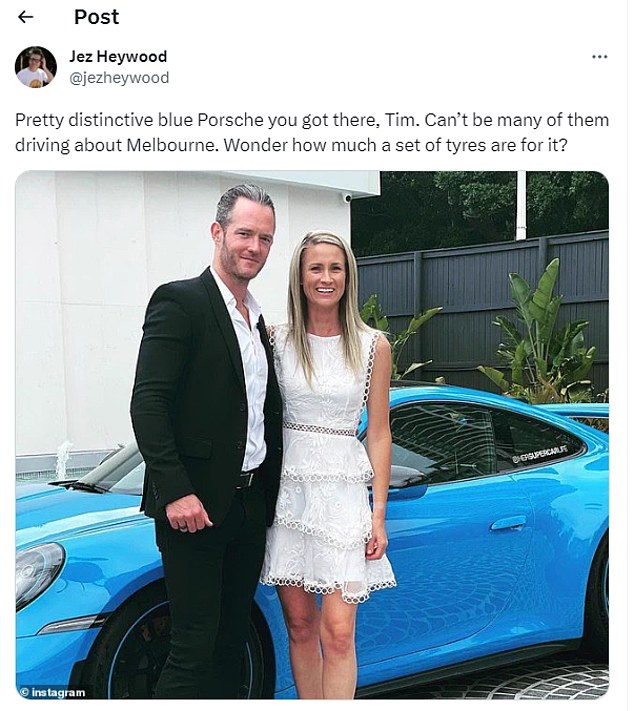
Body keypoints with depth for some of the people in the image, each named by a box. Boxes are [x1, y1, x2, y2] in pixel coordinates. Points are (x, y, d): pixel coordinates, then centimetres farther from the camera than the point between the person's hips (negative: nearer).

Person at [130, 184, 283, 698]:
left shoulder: (257, 320, 15)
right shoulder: (180, 302, -9)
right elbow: (148, 404, -17)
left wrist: (270, 491, 12)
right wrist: (176, 492, -22)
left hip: (250, 505, 8)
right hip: (195, 507, -8)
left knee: (232, 642, 15)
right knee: (194, 651, -2)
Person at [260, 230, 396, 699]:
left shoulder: (373, 346, 1)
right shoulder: (278, 340, 3)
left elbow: (379, 433, 3)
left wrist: (379, 514, -1)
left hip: (344, 490, -1)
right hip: (288, 488, 2)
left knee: (338, 630, -6)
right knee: (300, 625, 8)